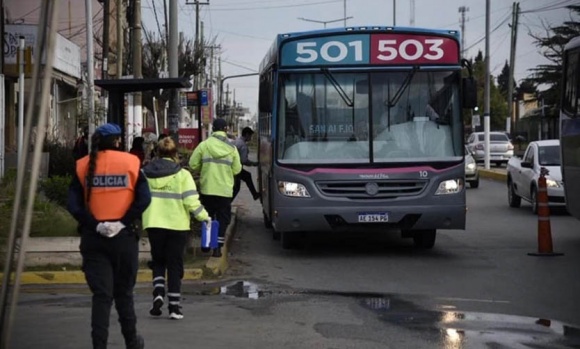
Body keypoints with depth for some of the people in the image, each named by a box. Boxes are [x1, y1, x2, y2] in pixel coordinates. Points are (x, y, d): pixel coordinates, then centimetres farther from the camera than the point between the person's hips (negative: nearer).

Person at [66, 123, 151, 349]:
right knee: (124, 292, 15)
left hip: (93, 238, 0)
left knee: (101, 294, 2)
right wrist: (124, 222, -11)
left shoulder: (84, 166, 2)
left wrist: (94, 224, -9)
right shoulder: (130, 163, -1)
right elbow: (144, 199, -12)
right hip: (124, 236, 0)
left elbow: (73, 204, -8)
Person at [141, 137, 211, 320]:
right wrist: (204, 217, 2)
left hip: (153, 224, 2)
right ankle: (174, 307, 4)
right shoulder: (182, 174, -6)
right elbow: (191, 202, -12)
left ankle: (158, 294, -5)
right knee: (174, 265, 6)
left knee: (158, 262, 17)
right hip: (177, 225, -2)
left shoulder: (145, 173, 2)